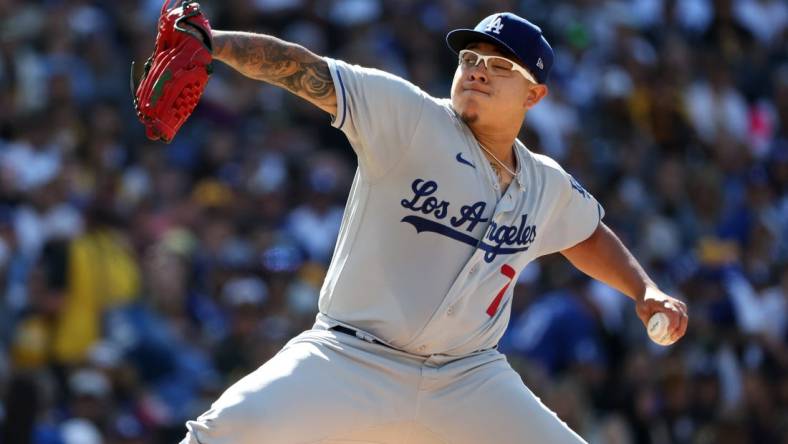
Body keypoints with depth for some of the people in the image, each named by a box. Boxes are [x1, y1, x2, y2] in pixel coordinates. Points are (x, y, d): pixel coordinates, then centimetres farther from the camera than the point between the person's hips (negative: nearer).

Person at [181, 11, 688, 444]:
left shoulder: (550, 187, 10)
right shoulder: (409, 116, -6)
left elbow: (590, 236, 32)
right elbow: (304, 69, -17)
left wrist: (645, 290, 17)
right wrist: (210, 43, -30)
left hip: (470, 381, 5)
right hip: (352, 362, -5)